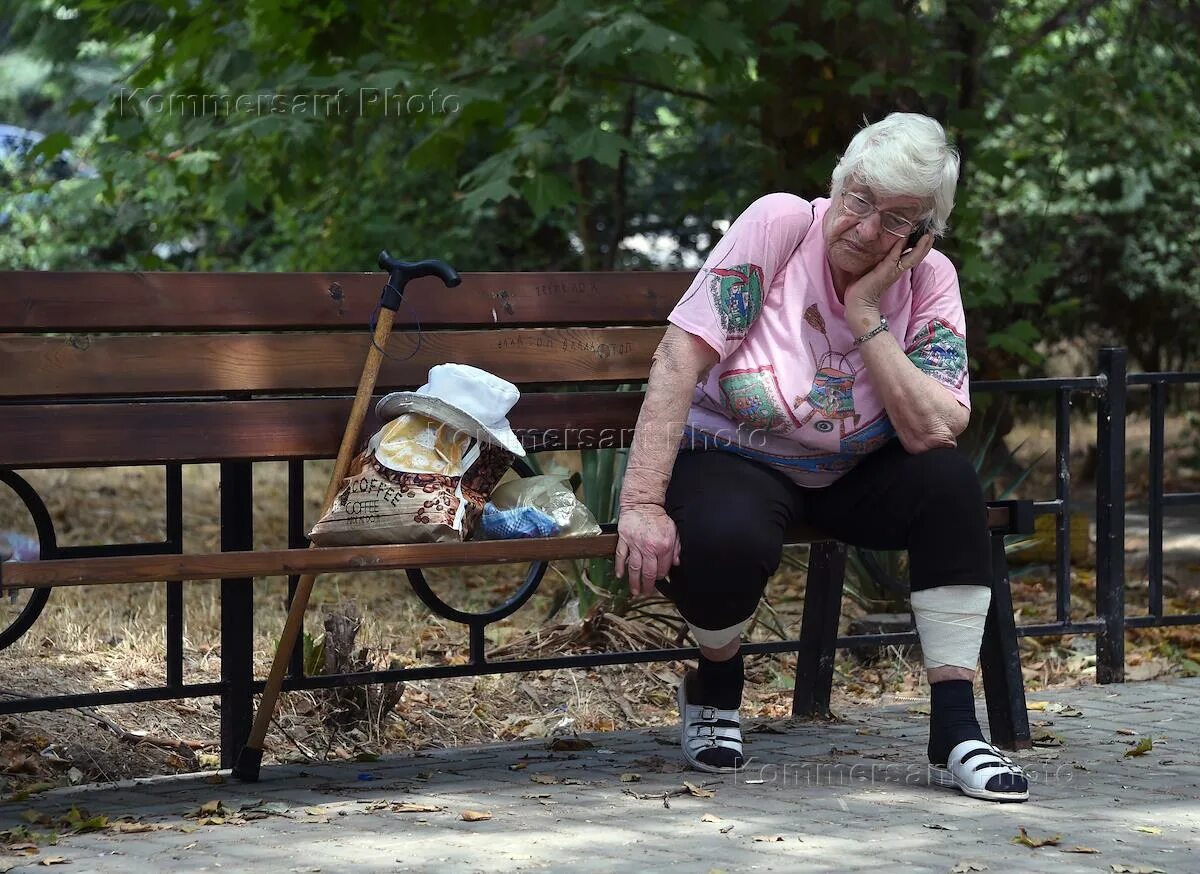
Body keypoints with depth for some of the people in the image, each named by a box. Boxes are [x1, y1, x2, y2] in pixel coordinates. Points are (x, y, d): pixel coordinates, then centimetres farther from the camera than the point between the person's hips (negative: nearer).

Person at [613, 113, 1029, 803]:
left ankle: (955, 733, -19)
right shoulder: (783, 223, -18)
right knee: (729, 539, -36)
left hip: (847, 479, 4)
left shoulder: (930, 283, -9)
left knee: (948, 480, -24)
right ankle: (716, 686, 1)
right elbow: (681, 358, -24)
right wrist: (642, 504, -31)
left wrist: (866, 317, -25)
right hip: (732, 460, -3)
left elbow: (935, 431, -22)